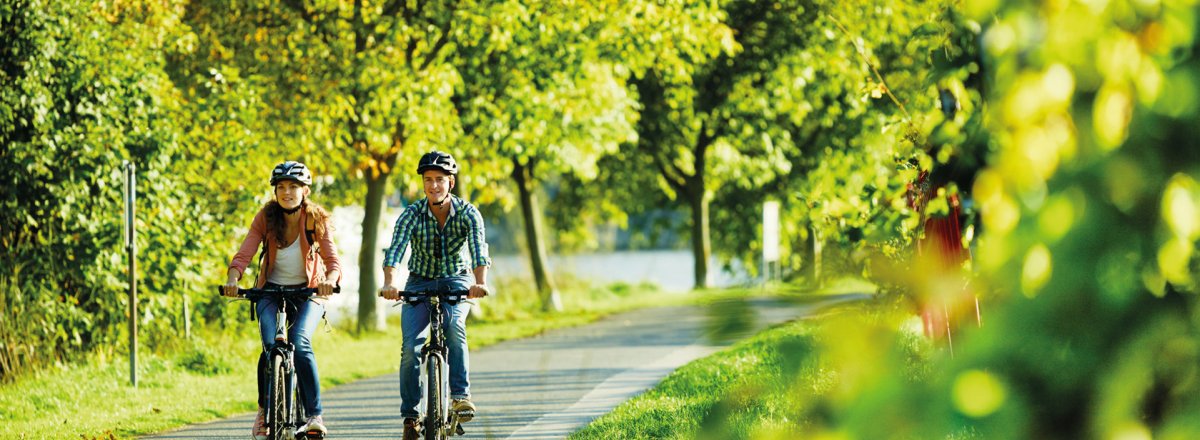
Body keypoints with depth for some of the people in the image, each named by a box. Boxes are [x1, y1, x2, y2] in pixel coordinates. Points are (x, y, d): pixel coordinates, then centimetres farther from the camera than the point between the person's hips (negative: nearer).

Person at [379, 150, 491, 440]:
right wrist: (389, 283, -49)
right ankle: (410, 416, -2)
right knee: (411, 347, -14)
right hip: (420, 283, 1)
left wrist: (480, 283, -51)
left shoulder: (468, 213, -16)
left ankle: (461, 395, -28)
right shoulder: (411, 215, -16)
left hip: (457, 282, -1)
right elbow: (395, 251, -29)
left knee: (454, 326, -32)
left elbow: (479, 250, -31)